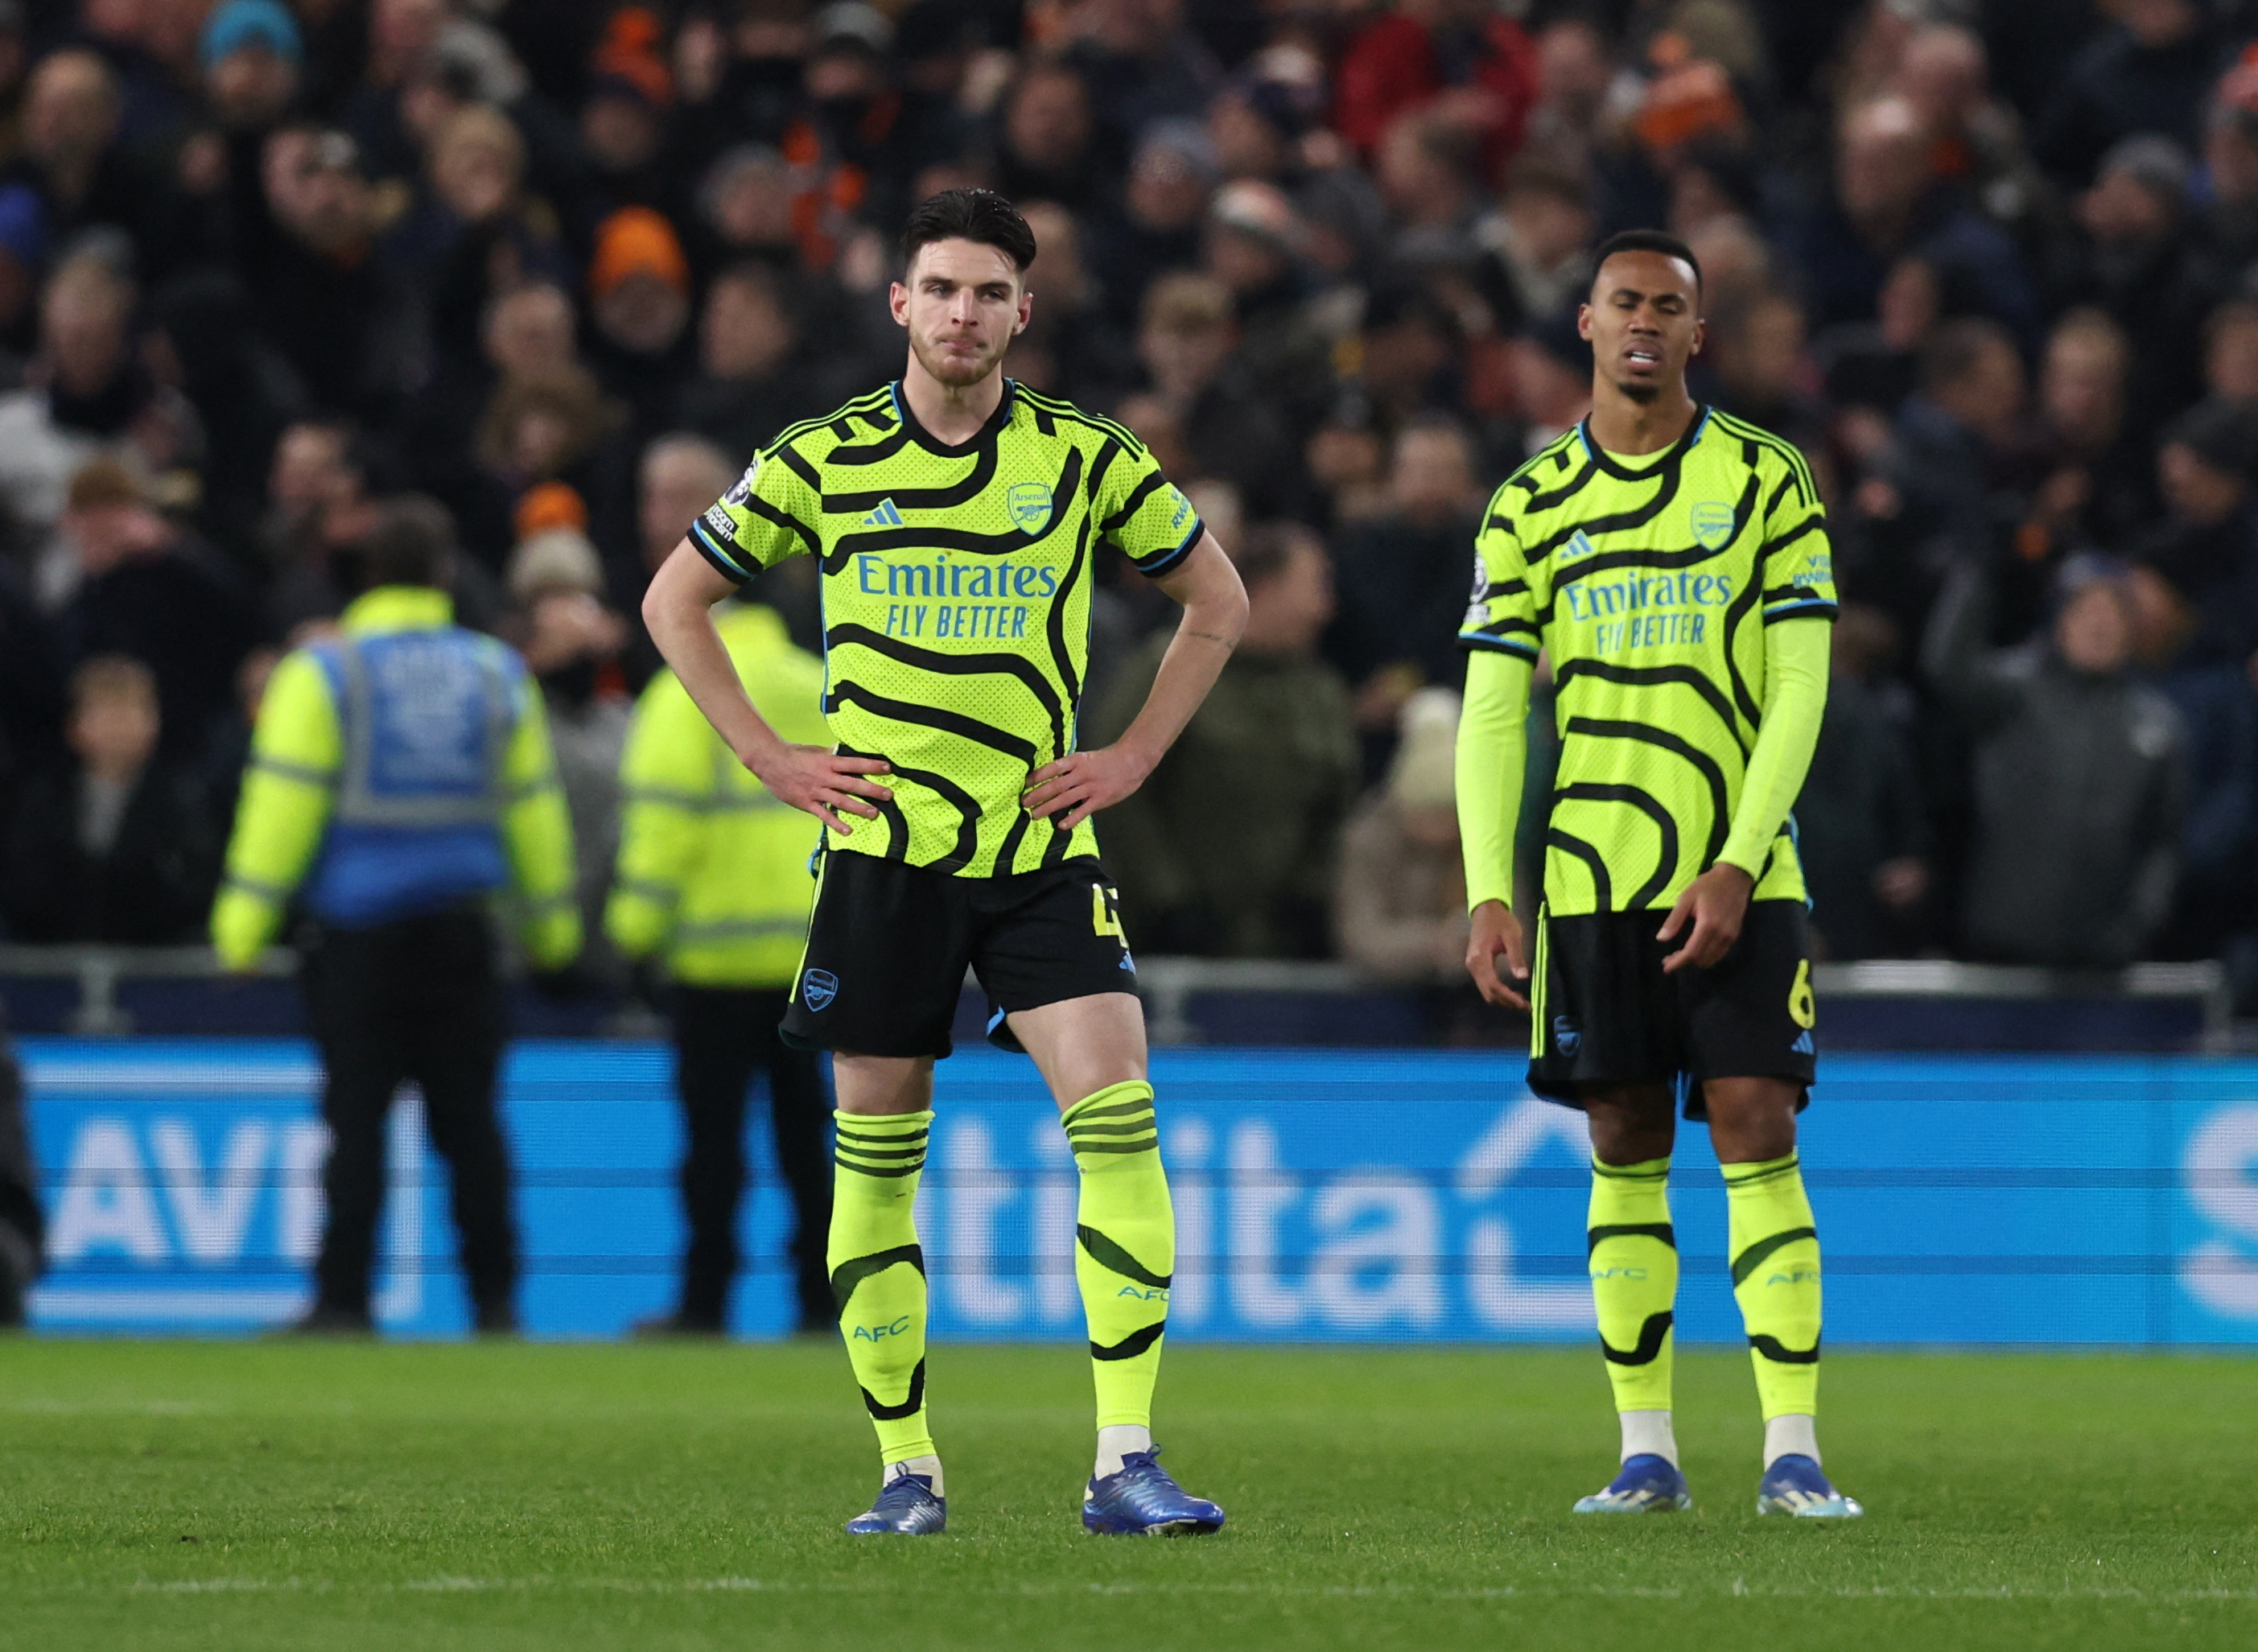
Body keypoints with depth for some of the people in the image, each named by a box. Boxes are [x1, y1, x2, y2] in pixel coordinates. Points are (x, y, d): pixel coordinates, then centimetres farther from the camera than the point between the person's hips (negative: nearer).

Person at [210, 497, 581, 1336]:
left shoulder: (323, 672, -5)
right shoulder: (496, 673, 7)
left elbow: (283, 799, -8)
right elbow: (534, 801, 13)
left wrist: (243, 921, -6)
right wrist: (552, 924, 21)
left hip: (360, 929, -3)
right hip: (461, 934, 3)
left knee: (357, 1118, -2)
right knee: (469, 1121, 7)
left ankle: (343, 1297, -5)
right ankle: (494, 1298, 6)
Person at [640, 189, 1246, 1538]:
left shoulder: (1087, 459, 2)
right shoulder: (824, 462, 1)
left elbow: (1218, 600, 15)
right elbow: (676, 599, 12)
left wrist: (1135, 756, 6)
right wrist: (770, 756, 3)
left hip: (1042, 851, 0)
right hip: (883, 848, 0)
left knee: (1118, 1112, -15)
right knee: (879, 1150, 2)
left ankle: (1127, 1464, -15)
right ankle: (908, 1469, 13)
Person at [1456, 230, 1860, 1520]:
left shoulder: (1767, 480, 2)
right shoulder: (1532, 505, 7)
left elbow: (1799, 688, -3)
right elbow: (1492, 712, 5)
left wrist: (1736, 865, -12)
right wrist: (1489, 893, -5)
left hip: (1743, 878, -2)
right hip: (1592, 877, 2)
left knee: (1757, 1134, -8)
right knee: (1626, 1151, 4)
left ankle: (1795, 1452, -9)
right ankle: (1647, 1453, 8)